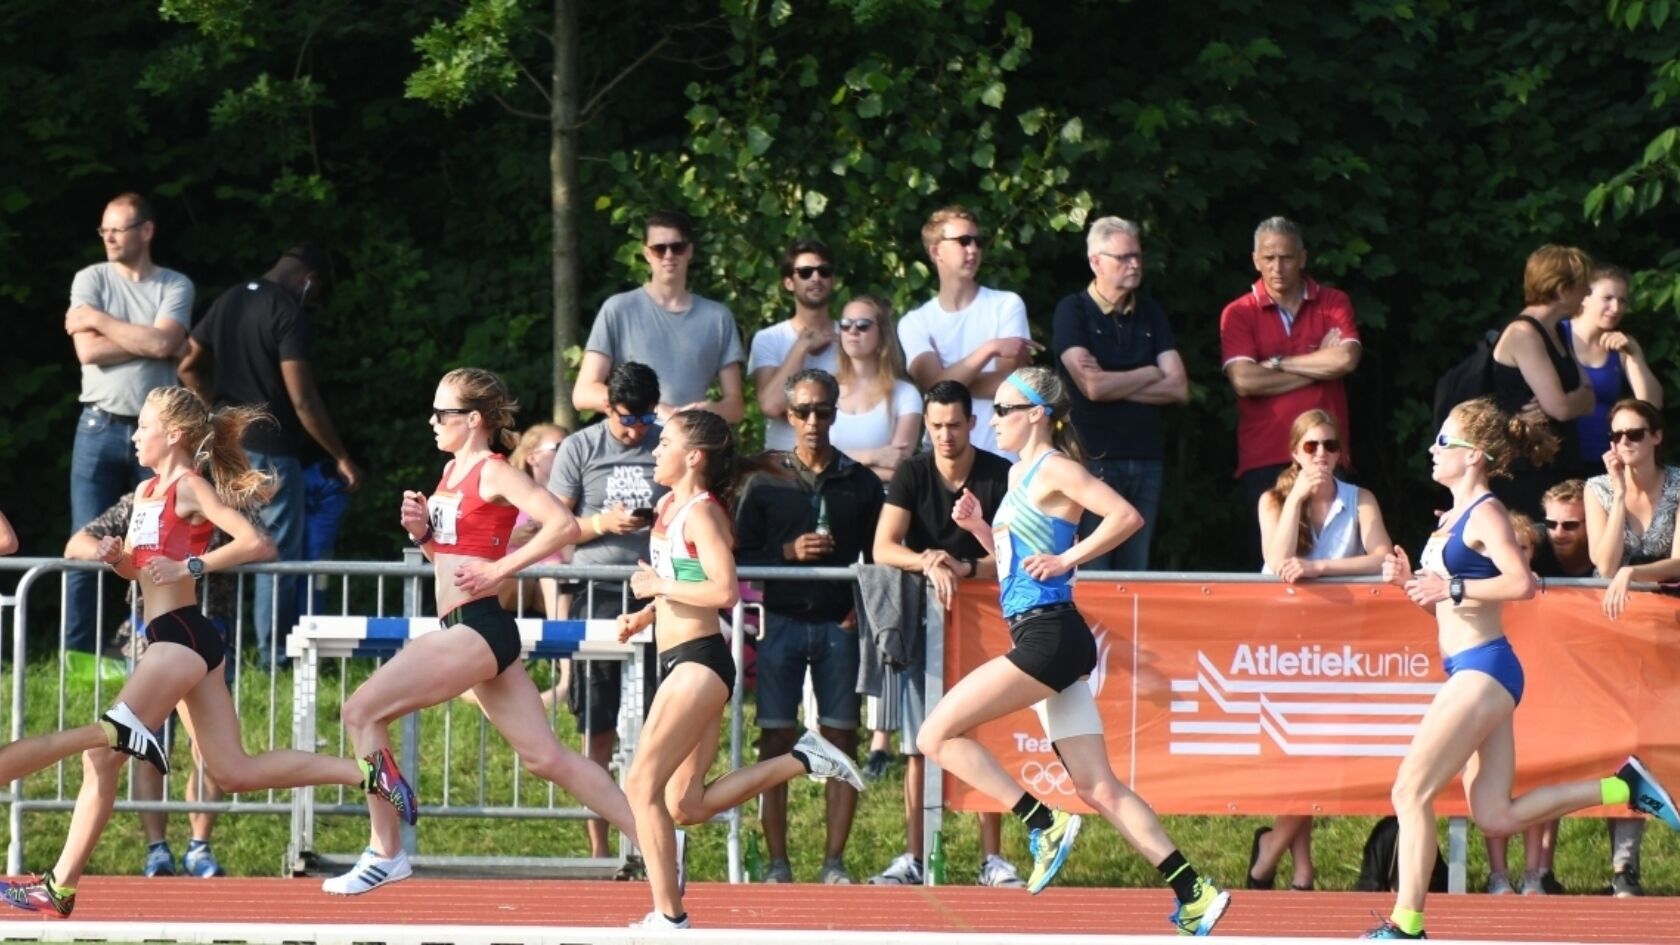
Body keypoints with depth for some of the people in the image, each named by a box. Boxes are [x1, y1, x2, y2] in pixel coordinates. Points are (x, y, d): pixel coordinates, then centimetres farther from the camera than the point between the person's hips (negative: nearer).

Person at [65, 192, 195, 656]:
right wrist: (147, 340, -6)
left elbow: (162, 344, -12)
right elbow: (88, 351, -8)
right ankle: (79, 653, -1)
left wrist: (98, 320, -6)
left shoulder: (176, 286, 5)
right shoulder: (92, 280, 5)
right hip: (100, 427, 0)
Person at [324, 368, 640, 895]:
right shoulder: (452, 471, 17)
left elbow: (563, 525, -21)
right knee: (546, 758, 8)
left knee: (362, 712, -8)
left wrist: (499, 570, -19)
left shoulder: (492, 474, -9)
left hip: (477, 628, -10)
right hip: (465, 631, 10)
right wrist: (421, 530, 7)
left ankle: (385, 853, -3)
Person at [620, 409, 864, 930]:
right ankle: (802, 760, 13)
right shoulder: (670, 507, 14)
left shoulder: (700, 513, -13)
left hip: (699, 662, -10)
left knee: (643, 784, -10)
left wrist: (659, 587, -17)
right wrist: (644, 616, 12)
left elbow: (724, 590, -26)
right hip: (680, 661, 10)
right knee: (686, 806, 9)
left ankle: (669, 916, -7)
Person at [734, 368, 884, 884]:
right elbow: (740, 555, 3)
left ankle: (834, 861, 1)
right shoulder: (765, 482, 5)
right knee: (776, 741, -3)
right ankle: (777, 861, 0)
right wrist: (790, 552, -13)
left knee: (841, 740, -2)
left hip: (839, 624, 1)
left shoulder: (860, 483, 7)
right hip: (782, 622, -1)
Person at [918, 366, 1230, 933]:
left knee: (938, 736, -8)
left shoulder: (1053, 468, -8)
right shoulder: (1020, 474, 20)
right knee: (1097, 788, 4)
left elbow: (1126, 517, -19)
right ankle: (1193, 895, -1)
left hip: (1048, 636, -10)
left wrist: (1067, 558, -17)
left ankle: (1044, 825, -10)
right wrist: (978, 527, 14)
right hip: (1038, 638, 10)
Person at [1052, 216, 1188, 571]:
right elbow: (1093, 387, -14)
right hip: (1094, 459, -5)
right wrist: (1151, 374, 1)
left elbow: (1179, 388, 5)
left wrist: (1114, 384, -5)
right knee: (1090, 575, -9)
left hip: (1145, 459, 5)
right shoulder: (1073, 311, -1)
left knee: (1135, 574, 4)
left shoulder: (1150, 313, 14)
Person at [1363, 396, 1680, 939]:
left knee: (1412, 792, -9)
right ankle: (1624, 787, 11)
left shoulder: (1484, 514, -10)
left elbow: (1522, 583, -24)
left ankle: (1406, 926, -8)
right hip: (1472, 675, 10)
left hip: (1483, 671, -10)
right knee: (1496, 817, 7)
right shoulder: (1454, 518, 18)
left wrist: (1452, 588, -21)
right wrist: (1409, 581, 7)